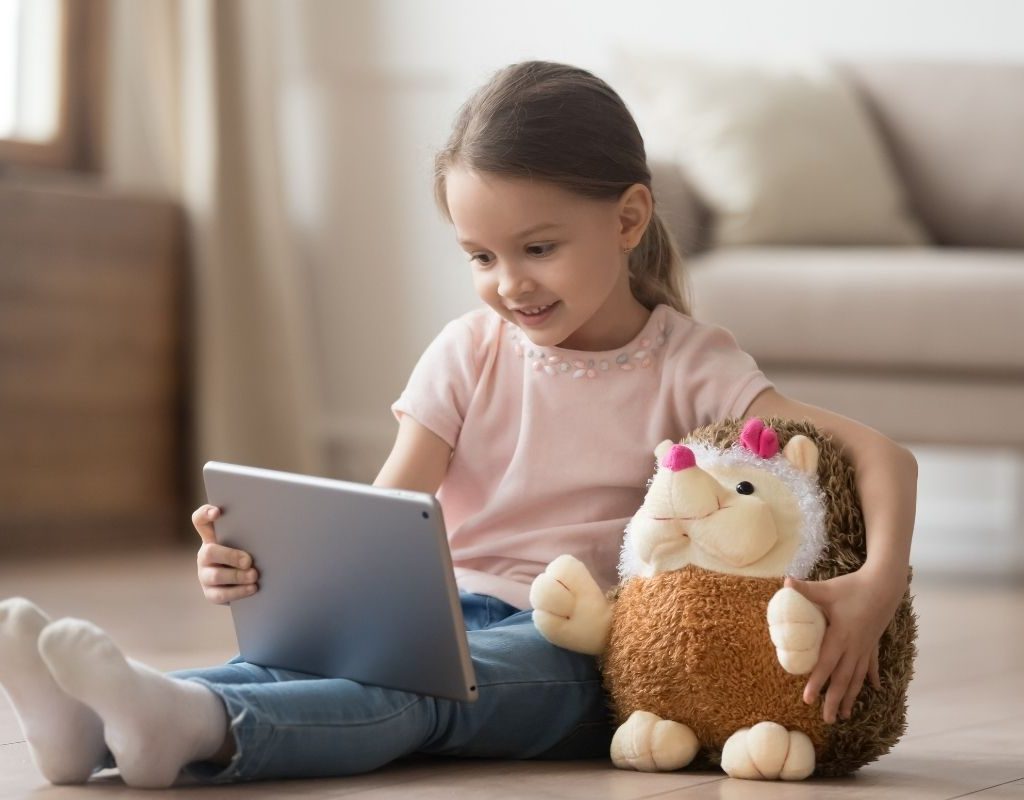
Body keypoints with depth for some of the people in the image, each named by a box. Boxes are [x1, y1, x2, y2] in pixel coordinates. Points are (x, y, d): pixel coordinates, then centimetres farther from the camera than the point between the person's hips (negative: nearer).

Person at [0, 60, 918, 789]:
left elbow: (883, 457, -8)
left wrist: (878, 584, -28)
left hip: (572, 647, -4)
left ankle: (197, 726, -62)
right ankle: (94, 725, -54)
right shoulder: (470, 351, 9)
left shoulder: (688, 366, -1)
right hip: (444, 609, 4)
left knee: (415, 691, -35)